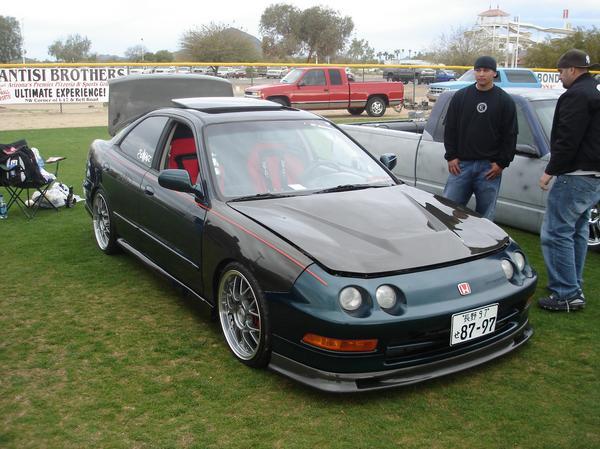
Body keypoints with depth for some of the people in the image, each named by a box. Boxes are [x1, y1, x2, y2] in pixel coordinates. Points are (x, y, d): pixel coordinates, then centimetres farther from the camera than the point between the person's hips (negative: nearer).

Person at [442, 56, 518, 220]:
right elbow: (450, 129, 9)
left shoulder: (505, 101, 4)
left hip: (489, 167, -1)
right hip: (461, 164, 1)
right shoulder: (460, 96, 8)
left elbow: (510, 135, 3)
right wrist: (451, 156, 1)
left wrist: (501, 163, -4)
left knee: (485, 216, 4)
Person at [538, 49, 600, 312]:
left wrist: (550, 171, -13)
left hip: (576, 176, -11)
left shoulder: (576, 96, -14)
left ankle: (567, 294, -7)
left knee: (556, 233, -8)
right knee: (576, 231, 18)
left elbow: (567, 140, -21)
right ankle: (574, 288, 26)